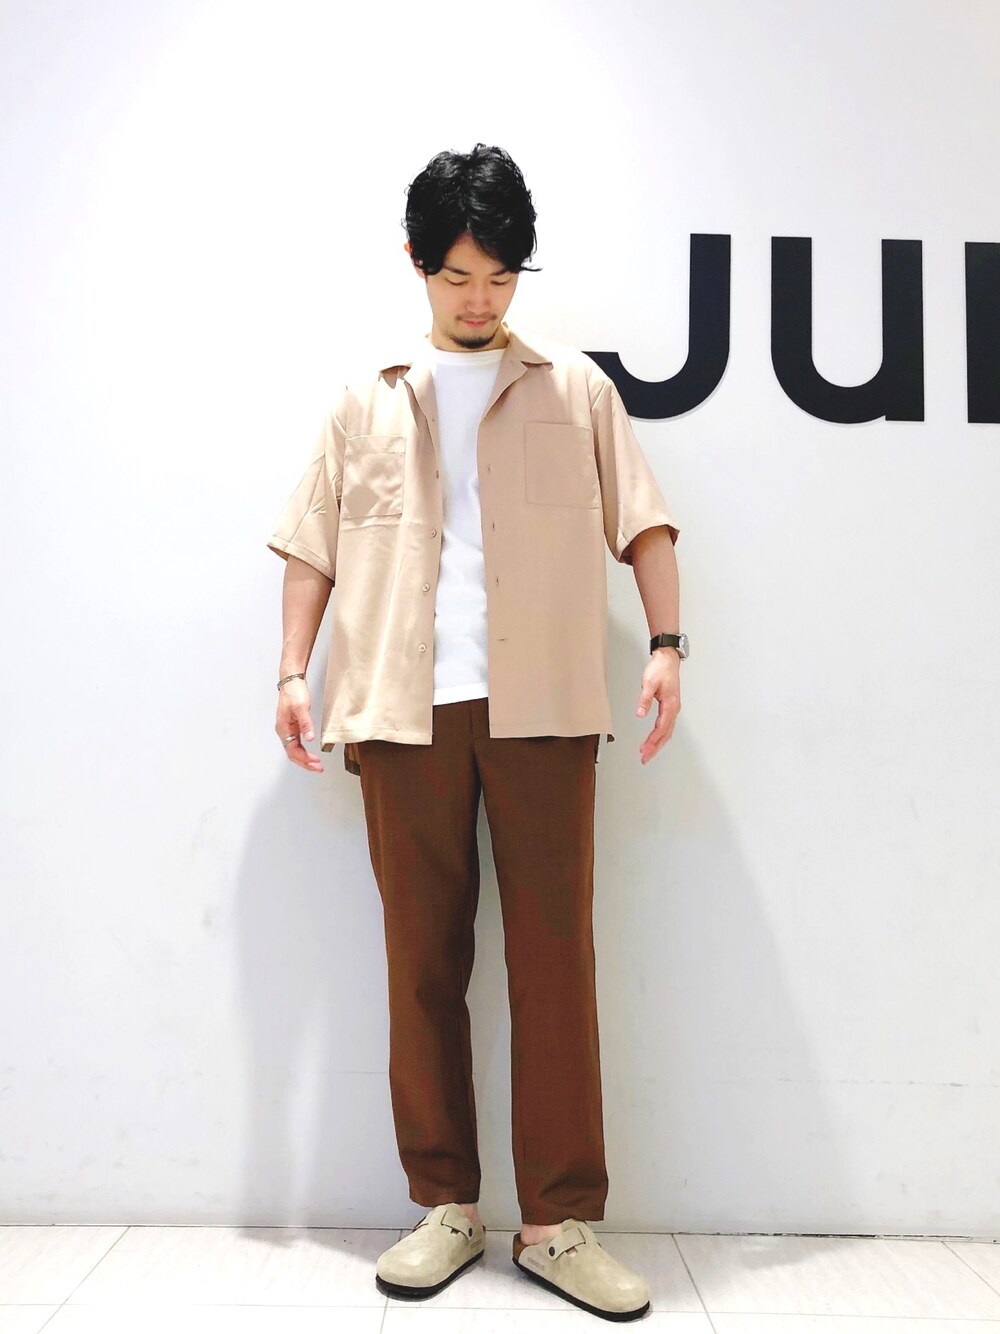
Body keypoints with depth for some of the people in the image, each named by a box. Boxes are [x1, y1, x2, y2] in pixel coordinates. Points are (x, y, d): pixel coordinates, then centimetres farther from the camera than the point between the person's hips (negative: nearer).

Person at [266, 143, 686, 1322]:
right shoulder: (366, 400, 16)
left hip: (543, 707, -1)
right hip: (405, 708, 2)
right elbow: (313, 542, 13)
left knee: (554, 957, -2)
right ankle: (445, 1204, 18)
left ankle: (559, 1222, 9)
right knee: (422, 956, 5)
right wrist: (294, 669, 3)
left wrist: (666, 642, -4)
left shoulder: (575, 389, 14)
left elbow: (640, 520, 9)